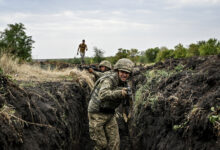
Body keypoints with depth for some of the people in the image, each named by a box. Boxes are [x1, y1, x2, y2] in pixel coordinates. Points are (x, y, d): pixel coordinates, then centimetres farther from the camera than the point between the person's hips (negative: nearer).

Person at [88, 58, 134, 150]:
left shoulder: (123, 83, -1)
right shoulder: (108, 80, -25)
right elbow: (103, 95, -44)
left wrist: (127, 96, -14)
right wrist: (120, 93, -60)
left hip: (109, 115, 7)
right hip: (97, 114, -7)